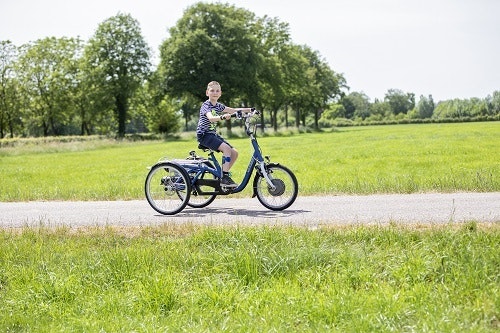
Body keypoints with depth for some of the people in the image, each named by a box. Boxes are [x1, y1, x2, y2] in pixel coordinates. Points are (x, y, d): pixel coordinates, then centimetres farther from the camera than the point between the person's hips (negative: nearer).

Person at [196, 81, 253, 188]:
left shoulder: (218, 106, 10)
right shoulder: (206, 105, -14)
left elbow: (234, 110, 12)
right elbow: (211, 118, -34)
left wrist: (250, 110, 4)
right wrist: (223, 117, -52)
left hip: (213, 135, 8)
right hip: (204, 135, -8)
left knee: (234, 153, -2)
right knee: (226, 148, -28)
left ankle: (223, 175, 10)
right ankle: (224, 177, -25)